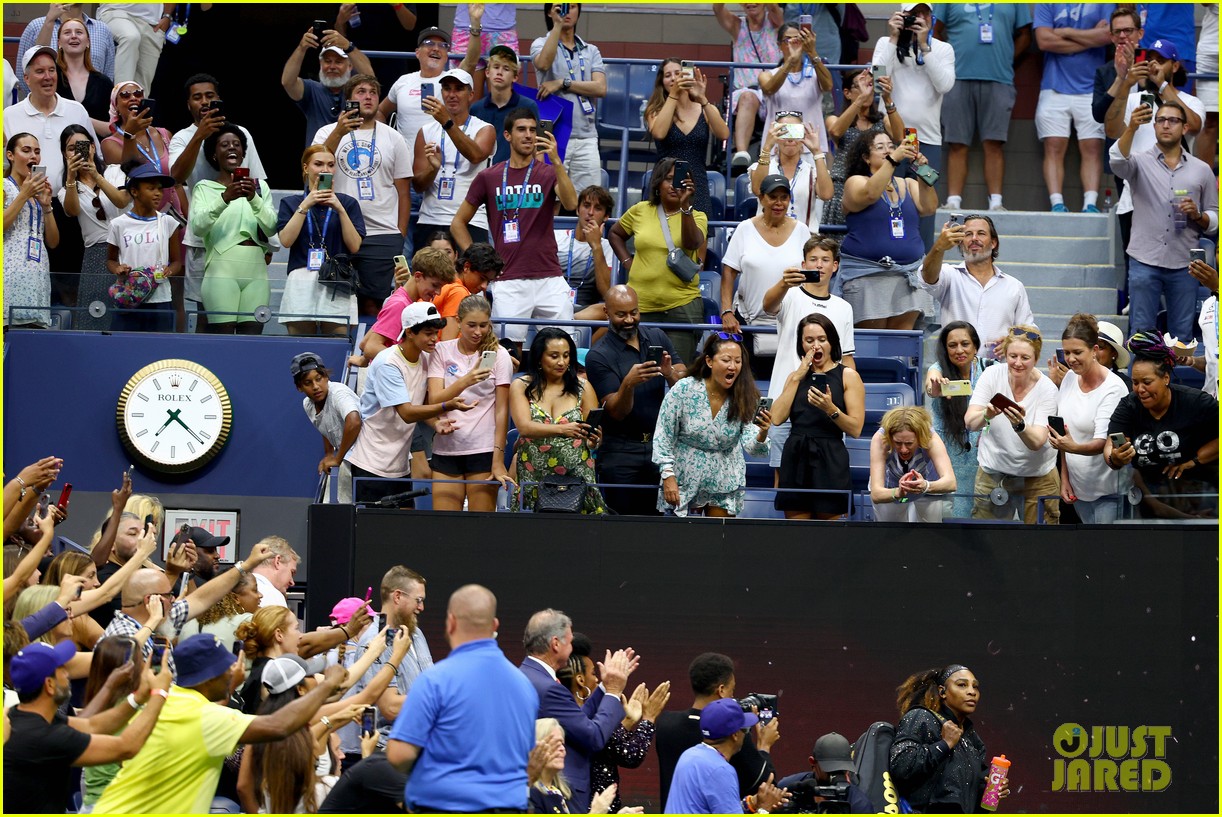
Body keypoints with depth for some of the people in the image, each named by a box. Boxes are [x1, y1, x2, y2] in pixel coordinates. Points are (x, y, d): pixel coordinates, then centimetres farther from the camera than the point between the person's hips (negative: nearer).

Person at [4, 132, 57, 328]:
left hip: (38, 275, 6)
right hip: (11, 273, -6)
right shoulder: (5, 187, 4)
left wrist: (46, 205, 5)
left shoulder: (40, 192, 23)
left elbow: (53, 242, 17)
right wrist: (24, 195, -8)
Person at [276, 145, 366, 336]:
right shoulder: (290, 203, 14)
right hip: (301, 283, 0)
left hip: (337, 287, 0)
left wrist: (340, 209, -6)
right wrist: (305, 206, -6)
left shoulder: (348, 203, 14)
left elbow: (355, 246, 3)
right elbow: (286, 240, -2)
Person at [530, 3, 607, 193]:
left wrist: (563, 83, -9)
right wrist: (557, 25, -15)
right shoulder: (541, 44, 8)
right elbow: (543, 63, -17)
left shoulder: (591, 51, 16)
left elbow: (600, 88, 0)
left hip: (586, 139, 3)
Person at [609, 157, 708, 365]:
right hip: (641, 304, 2)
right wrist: (626, 261, 7)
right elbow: (615, 234, 22)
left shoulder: (696, 217, 2)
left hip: (682, 306, -2)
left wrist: (685, 206, -29)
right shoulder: (640, 211, 7)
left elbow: (692, 243, -19)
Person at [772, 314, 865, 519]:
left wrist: (831, 409, -20)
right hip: (795, 458, 4)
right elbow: (777, 418, 2)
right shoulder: (796, 376, 17)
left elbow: (856, 429, -4)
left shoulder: (848, 376, 3)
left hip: (829, 460, -4)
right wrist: (797, 378, 2)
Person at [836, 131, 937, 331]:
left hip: (908, 274, 4)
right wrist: (892, 160, -24)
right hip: (867, 275, -4)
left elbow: (928, 207, 1)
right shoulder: (856, 182, 4)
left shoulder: (908, 185, 17)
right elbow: (870, 194, -19)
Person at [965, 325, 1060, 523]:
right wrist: (986, 416, -39)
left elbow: (1037, 442, -22)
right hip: (992, 473, 1)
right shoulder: (992, 375, -8)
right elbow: (970, 423, -17)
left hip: (1037, 476, -1)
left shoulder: (1047, 390, -12)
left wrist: (1019, 425, -42)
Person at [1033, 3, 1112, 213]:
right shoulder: (1046, 5, 6)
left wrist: (1066, 32, -3)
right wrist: (1091, 38, -2)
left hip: (1092, 88, 0)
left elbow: (1108, 34, -7)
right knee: (1054, 148, -7)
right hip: (1055, 89, 0)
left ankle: (1090, 204, -11)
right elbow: (1044, 40, -7)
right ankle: (1057, 204, -10)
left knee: (1093, 148, -7)